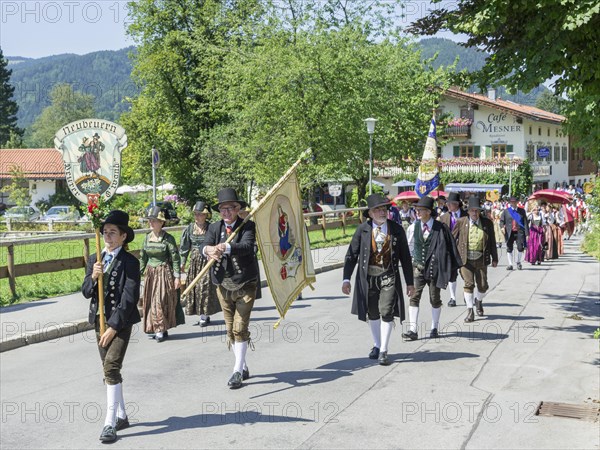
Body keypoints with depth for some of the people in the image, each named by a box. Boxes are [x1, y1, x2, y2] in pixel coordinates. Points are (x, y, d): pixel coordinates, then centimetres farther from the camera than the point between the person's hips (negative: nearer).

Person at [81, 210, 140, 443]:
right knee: (110, 370, 13)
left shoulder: (130, 262, -11)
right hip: (100, 320, 7)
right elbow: (86, 292, 6)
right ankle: (121, 416, 25)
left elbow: (129, 298, -15)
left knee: (111, 368, -15)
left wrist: (113, 327, -18)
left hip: (121, 322, -6)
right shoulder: (94, 259, 7)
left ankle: (110, 422, -11)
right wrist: (93, 277, -16)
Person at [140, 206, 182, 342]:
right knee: (150, 301, 7)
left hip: (164, 273, -6)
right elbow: (143, 257, 12)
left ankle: (162, 330, 4)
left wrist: (177, 276, -13)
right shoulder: (148, 237, 6)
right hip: (150, 274, 6)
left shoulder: (168, 238, -11)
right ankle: (157, 329, 17)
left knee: (161, 301, -7)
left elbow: (175, 258, -10)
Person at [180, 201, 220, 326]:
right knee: (195, 287, 5)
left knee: (205, 287, -5)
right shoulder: (189, 228, 4)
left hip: (207, 261, -4)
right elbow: (185, 247, 9)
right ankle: (203, 316, 14)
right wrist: (182, 262, 7)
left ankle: (205, 316, 3)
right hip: (194, 261, 4)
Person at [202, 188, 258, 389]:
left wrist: (226, 247, -46)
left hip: (245, 285, -4)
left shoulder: (247, 226, -8)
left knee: (240, 328, -7)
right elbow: (204, 247, -12)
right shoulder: (214, 227, 4)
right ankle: (243, 367, 25)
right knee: (230, 329, 11)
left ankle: (237, 371, 1)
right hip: (223, 286, 5)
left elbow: (247, 246, -28)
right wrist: (209, 249, -37)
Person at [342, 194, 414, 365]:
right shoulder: (363, 229, -3)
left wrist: (410, 282, 5)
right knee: (372, 314, 14)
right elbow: (351, 254, 0)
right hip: (368, 277, 1)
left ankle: (383, 351, 3)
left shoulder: (397, 230, -2)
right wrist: (346, 279, -7)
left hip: (389, 276, -1)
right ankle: (377, 345, 33)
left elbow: (405, 257, 4)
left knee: (386, 313, -8)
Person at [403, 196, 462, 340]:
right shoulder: (414, 227, 0)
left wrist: (451, 268, -2)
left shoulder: (440, 228, -8)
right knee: (414, 296, -8)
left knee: (435, 299, 9)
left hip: (434, 267, -2)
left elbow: (449, 247, -2)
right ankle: (413, 330, -7)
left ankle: (434, 328, 26)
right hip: (418, 267, 2)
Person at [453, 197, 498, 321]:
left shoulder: (487, 223, 3)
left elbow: (492, 242, 9)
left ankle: (479, 302, 38)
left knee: (483, 285, 6)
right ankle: (470, 311, 2)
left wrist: (494, 258, 9)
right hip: (465, 259, -2)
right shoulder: (461, 222, -1)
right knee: (469, 284, -8)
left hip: (481, 259, 2)